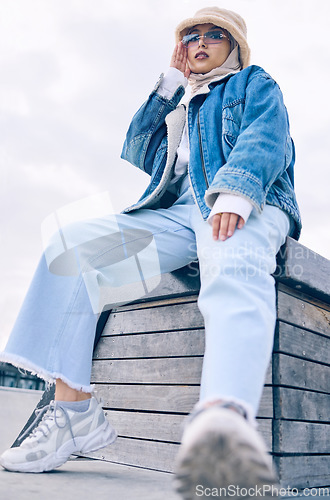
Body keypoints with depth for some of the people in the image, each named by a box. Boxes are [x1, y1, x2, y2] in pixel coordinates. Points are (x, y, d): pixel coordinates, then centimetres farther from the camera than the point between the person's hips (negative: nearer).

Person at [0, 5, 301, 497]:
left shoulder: (255, 83, 22)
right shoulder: (180, 106, 37)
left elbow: (267, 137, -1)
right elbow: (139, 154, 21)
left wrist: (235, 191, -23)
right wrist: (170, 85, 22)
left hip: (248, 207, -4)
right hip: (179, 213, 5)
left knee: (235, 270, -40)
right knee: (73, 243, -15)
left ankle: (221, 420, -68)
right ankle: (74, 411, -22)